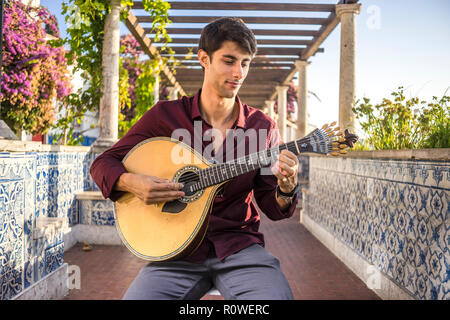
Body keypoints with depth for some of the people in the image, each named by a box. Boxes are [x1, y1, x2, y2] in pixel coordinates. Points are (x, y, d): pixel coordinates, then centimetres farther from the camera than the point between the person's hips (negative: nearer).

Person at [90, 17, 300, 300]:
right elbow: (103, 163, 6)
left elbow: (272, 208, 7)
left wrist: (286, 188, -16)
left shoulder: (263, 127, 5)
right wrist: (131, 183, -15)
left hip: (239, 246, 1)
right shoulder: (165, 115, 3)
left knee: (276, 295, -27)